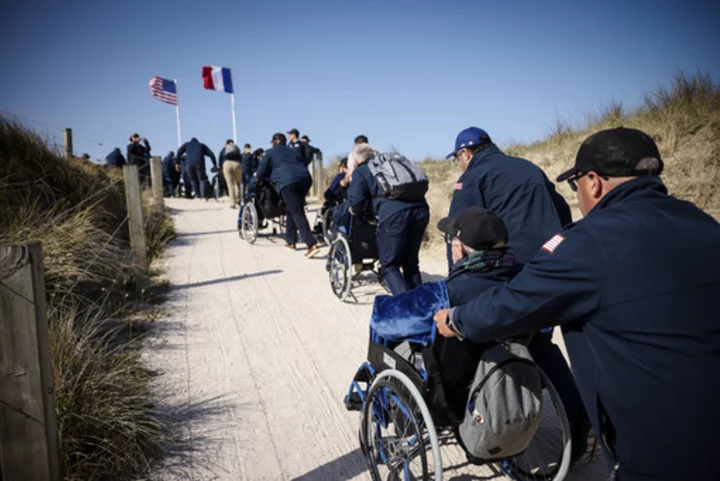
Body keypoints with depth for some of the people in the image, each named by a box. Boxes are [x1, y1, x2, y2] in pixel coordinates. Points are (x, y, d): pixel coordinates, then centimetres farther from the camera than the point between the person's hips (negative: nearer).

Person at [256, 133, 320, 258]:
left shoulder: (270, 152, 17)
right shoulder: (294, 151, 33)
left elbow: (261, 172, 17)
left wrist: (259, 178, 41)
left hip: (288, 182, -6)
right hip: (305, 179, 6)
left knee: (297, 214, -11)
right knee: (291, 210, 23)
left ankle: (312, 245, -23)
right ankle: (291, 241, 26)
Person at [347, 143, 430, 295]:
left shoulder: (360, 171, 16)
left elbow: (356, 201, 1)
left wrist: (356, 211, 24)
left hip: (394, 213, -6)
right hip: (420, 209, 6)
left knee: (389, 266, 7)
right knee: (411, 261, 20)